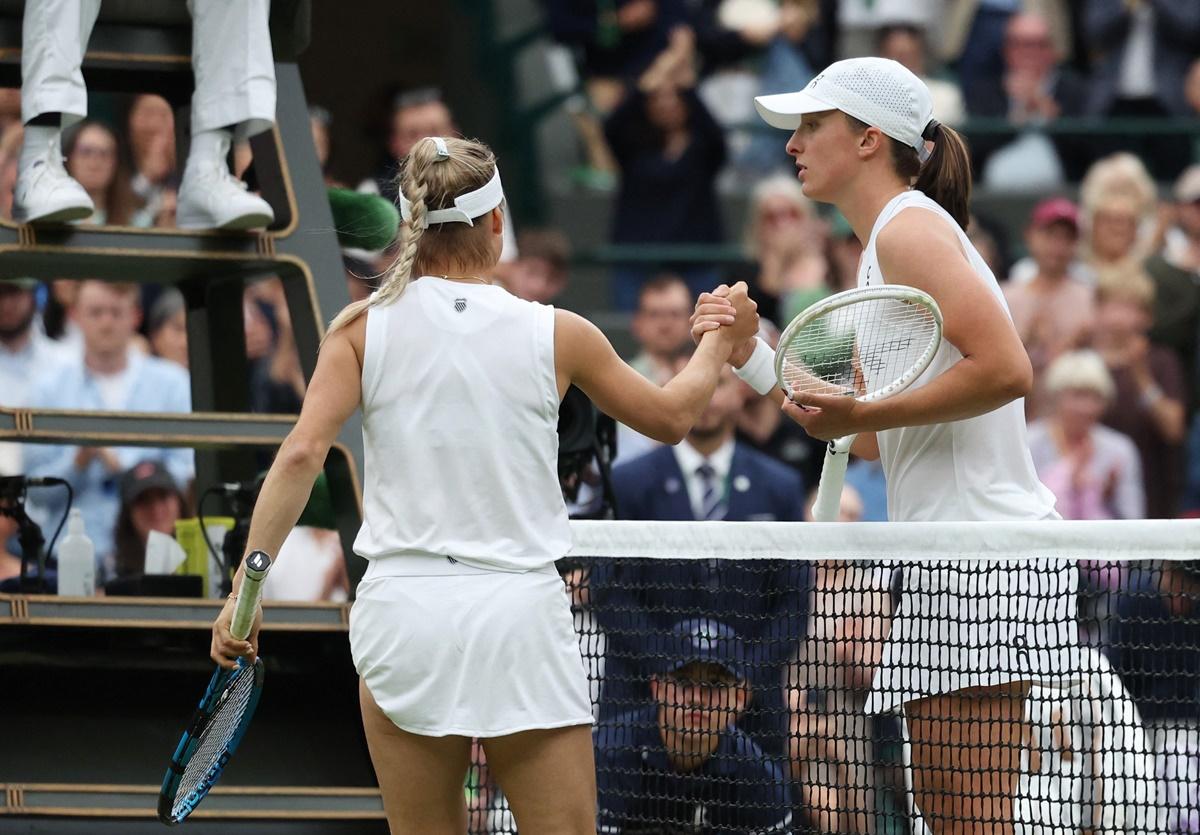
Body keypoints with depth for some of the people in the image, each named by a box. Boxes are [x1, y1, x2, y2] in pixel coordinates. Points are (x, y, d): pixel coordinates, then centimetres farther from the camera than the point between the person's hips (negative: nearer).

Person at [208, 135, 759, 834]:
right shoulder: (556, 335, 1)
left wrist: (246, 584, -7)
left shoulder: (363, 328, 1)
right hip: (520, 614, -1)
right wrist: (721, 343, 35)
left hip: (403, 611, 1)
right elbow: (671, 417, 16)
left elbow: (302, 454, -9)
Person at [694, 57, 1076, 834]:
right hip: (944, 553, 10)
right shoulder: (882, 248, 21)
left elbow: (1006, 368, -21)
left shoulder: (911, 228, -9)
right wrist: (752, 356, 14)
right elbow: (871, 440, 21)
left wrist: (865, 413, -17)